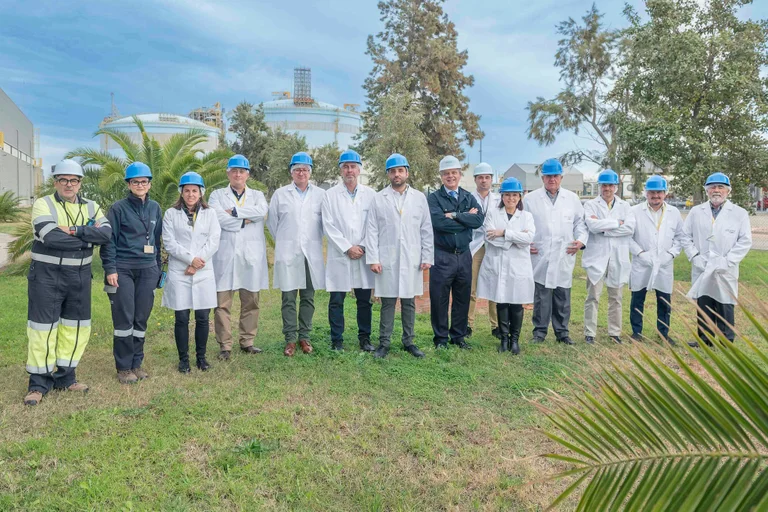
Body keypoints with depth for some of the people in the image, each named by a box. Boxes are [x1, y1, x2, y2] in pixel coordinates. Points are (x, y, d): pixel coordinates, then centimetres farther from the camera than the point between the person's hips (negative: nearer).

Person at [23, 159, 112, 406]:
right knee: (43, 328, 1)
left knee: (76, 327, 10)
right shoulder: (43, 204, -5)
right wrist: (88, 238, -12)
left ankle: (65, 376, 25)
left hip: (79, 276, 4)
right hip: (47, 275, -4)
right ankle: (38, 383, 13)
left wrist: (74, 231, -21)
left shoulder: (91, 207, 7)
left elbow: (106, 233, -11)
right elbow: (52, 237, -21)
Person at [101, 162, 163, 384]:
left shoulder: (155, 208, 12)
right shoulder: (118, 208, -2)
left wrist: (158, 268, 16)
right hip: (123, 270, -4)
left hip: (148, 270, 4)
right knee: (124, 318, -3)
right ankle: (123, 367, 8)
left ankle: (137, 363, 18)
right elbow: (109, 240, -3)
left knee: (141, 318, 7)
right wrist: (110, 269, -10)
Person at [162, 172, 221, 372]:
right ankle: (183, 358, 16)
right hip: (179, 273, -1)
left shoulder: (209, 213, 8)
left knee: (202, 317, 4)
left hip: (204, 273, 1)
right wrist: (190, 258, -14)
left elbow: (213, 242, -1)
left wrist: (197, 264, -10)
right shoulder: (171, 214, 4)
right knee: (182, 318, 2)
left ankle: (201, 356, 19)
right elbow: (169, 243, -4)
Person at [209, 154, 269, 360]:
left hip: (251, 255, 2)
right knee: (222, 303, -3)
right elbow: (219, 218, -9)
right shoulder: (217, 195, 10)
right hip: (225, 255, -2)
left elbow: (262, 211, -9)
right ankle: (225, 345, 6)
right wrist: (246, 220, -6)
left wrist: (234, 211, -10)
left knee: (251, 302, 6)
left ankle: (247, 342, 18)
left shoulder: (257, 195, 14)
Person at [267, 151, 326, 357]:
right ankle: (290, 339, 9)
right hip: (287, 253, 0)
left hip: (312, 253, 1)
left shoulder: (320, 194, 4)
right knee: (289, 298, 1)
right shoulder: (280, 194, 5)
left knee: (308, 298, 6)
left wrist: (313, 241, 12)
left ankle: (304, 336, 17)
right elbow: (272, 222, 11)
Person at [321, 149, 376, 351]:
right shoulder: (331, 194, 3)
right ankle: (337, 340, 14)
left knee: (365, 301, 7)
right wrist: (348, 248, -9)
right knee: (336, 301, 3)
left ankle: (365, 338, 20)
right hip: (339, 257, -1)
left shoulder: (370, 194, 6)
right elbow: (329, 226, -3)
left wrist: (363, 247, -6)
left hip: (364, 256, 1)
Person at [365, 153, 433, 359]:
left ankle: (409, 341, 20)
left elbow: (426, 230, 7)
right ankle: (384, 343, 12)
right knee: (388, 303, 3)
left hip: (412, 260, 1)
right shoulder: (379, 199, 3)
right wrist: (373, 259, -6)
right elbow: (372, 231, 0)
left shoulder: (419, 198, 7)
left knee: (409, 302, 8)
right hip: (387, 260, -1)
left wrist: (427, 257, 2)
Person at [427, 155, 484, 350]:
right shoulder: (433, 198, -2)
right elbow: (438, 222, -19)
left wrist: (455, 215, -14)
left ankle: (458, 336, 25)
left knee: (462, 298, 11)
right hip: (442, 256, -4)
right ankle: (441, 337, 17)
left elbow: (479, 220, -7)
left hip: (464, 255, 4)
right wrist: (466, 218, -10)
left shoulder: (469, 198, 10)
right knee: (439, 298, 3)